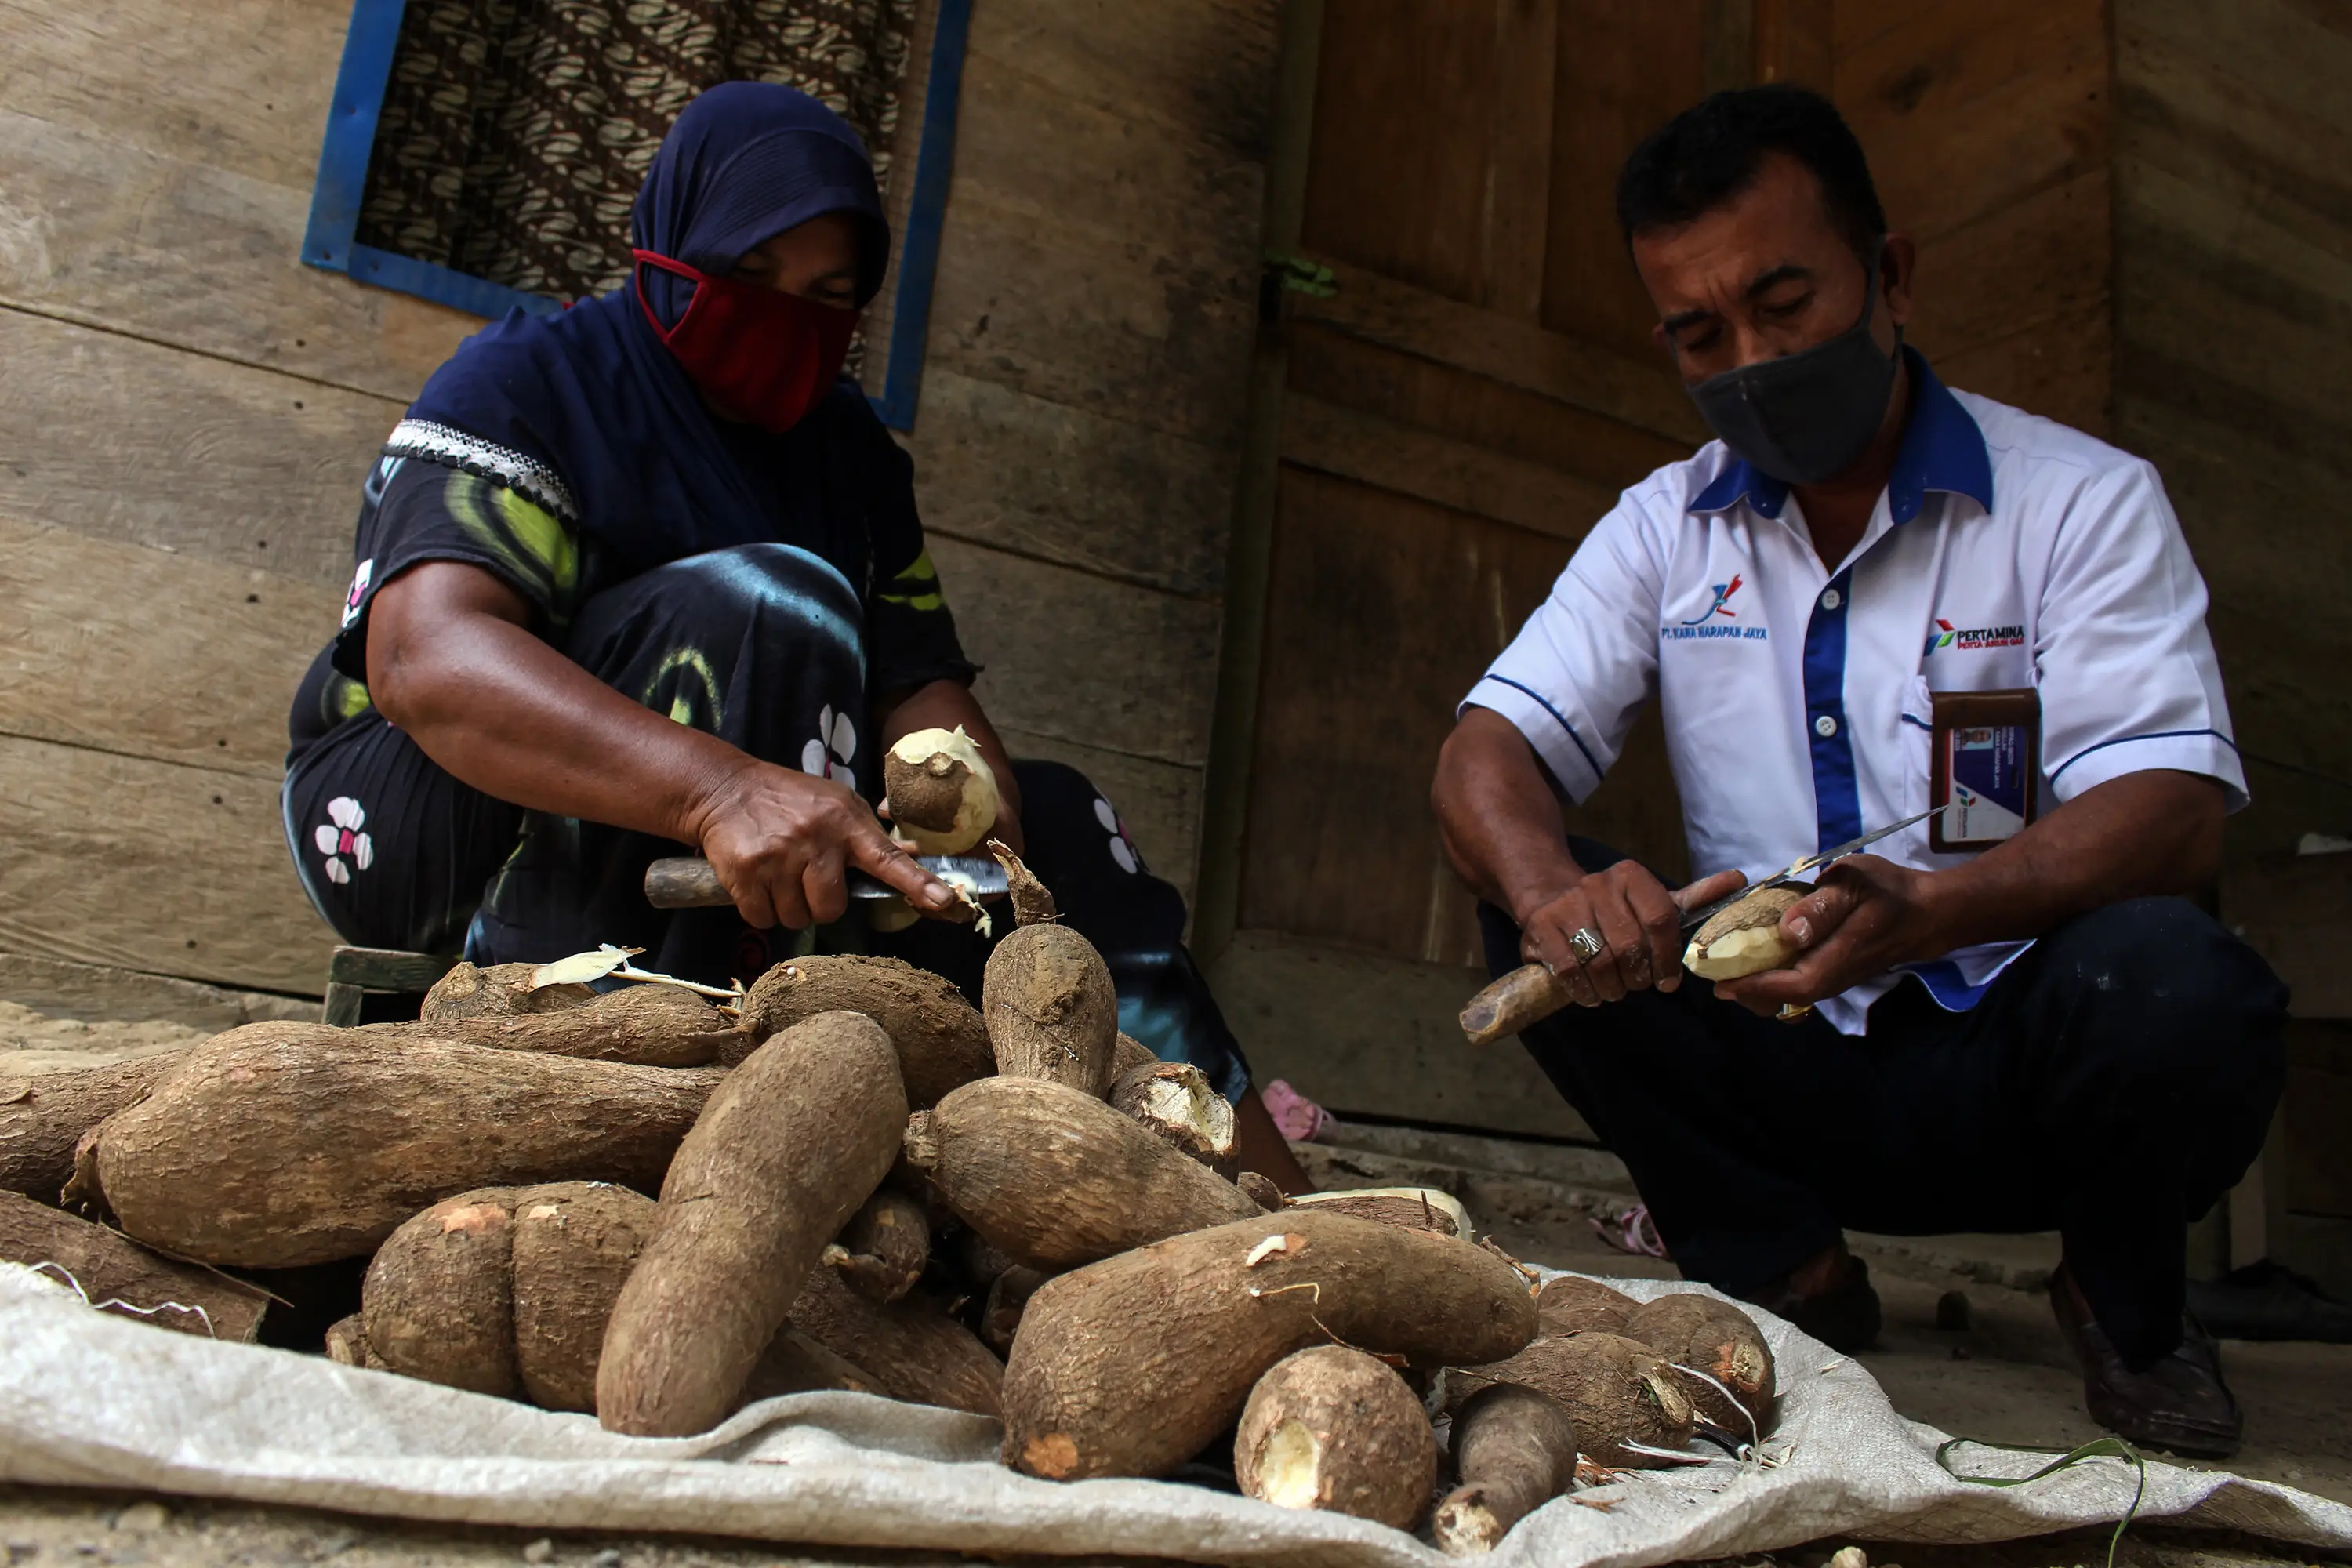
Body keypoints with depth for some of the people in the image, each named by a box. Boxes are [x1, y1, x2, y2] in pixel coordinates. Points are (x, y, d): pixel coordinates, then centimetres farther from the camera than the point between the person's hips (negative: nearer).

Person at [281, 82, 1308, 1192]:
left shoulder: (848, 448, 9)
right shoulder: (524, 384, -11)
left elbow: (918, 675, 0)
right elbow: (422, 655, -28)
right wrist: (719, 787, -45)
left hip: (698, 850, 6)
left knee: (1056, 822, -5)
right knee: (771, 605, -28)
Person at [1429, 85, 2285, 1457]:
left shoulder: (2083, 499, -6)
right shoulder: (1664, 530, 4)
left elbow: (2174, 815, -17)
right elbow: (1490, 750, -6)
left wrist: (1920, 913, -38)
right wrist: (1551, 888, -31)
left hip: (2013, 1058, -2)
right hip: (1790, 1074, 2)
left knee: (2167, 977, -33)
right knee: (1548, 912, -19)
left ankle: (2127, 1295, 2)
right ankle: (1787, 1271, 0)